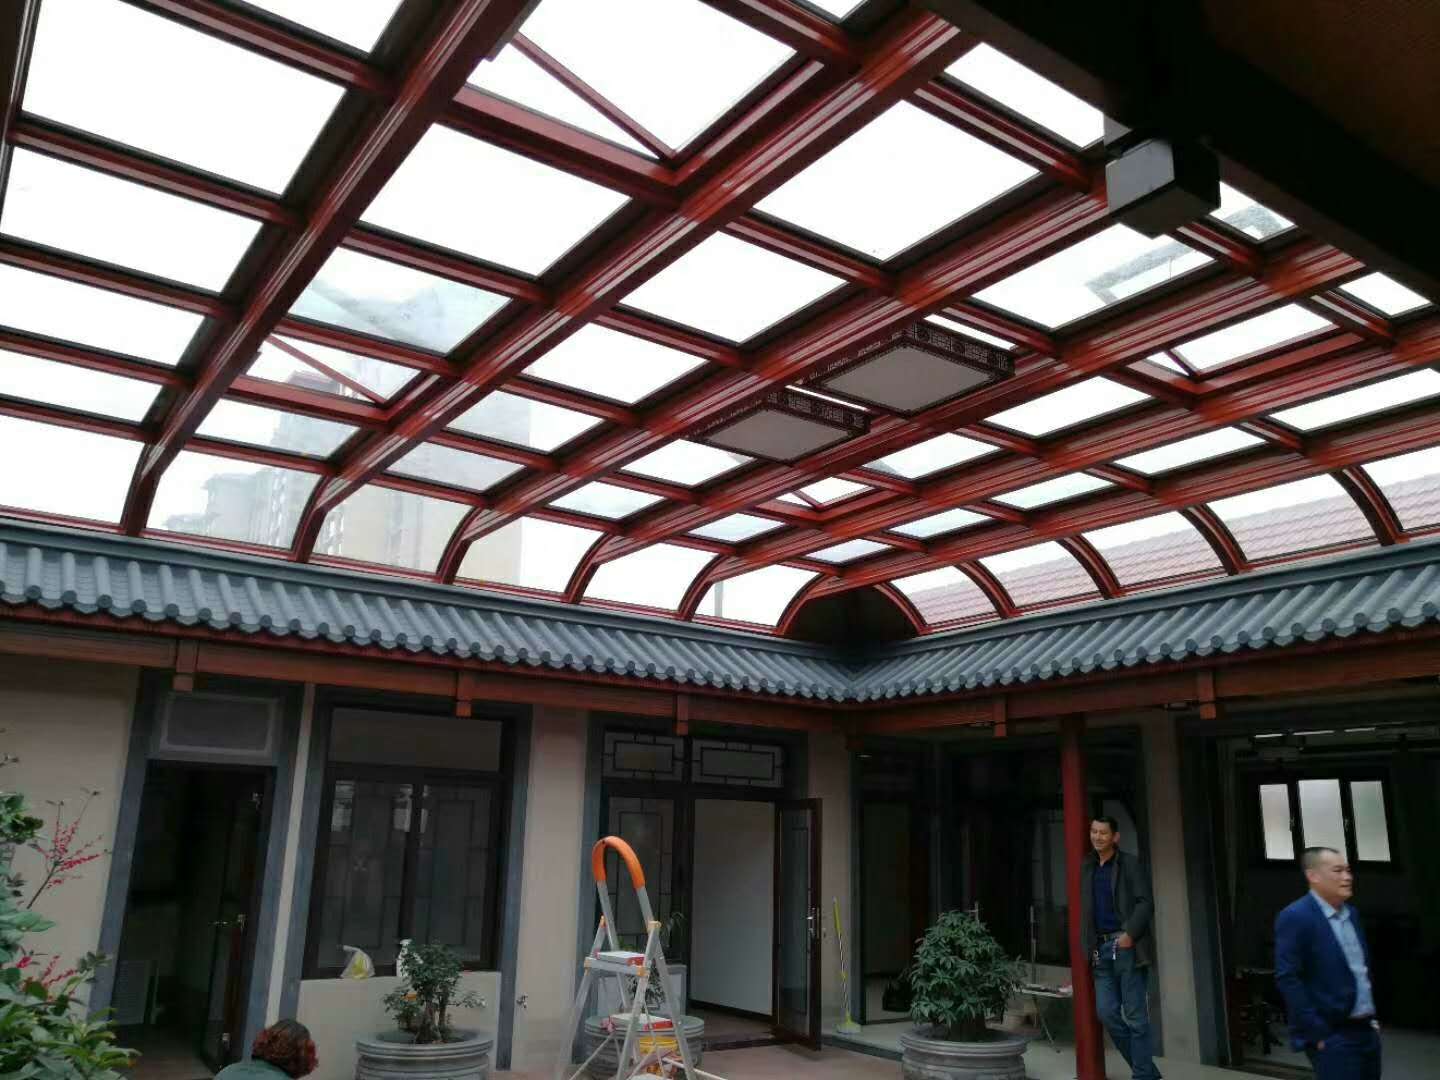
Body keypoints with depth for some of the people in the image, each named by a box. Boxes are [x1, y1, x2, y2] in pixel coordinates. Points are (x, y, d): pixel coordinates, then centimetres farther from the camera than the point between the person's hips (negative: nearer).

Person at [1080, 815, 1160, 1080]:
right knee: (1107, 1012, 4)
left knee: (1135, 1015, 0)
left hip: (1126, 945, -6)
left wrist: (1130, 934, -21)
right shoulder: (1087, 868, 13)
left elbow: (1145, 903, -10)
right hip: (1101, 948, 6)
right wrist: (1089, 946, 9)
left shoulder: (1130, 864, -3)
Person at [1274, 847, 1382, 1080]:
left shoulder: (1351, 913, 11)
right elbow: (1288, 979, -18)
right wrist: (1317, 1034, -18)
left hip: (1367, 1030, 8)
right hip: (1333, 1036, -8)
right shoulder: (1295, 918, -15)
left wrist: (1372, 1016, 16)